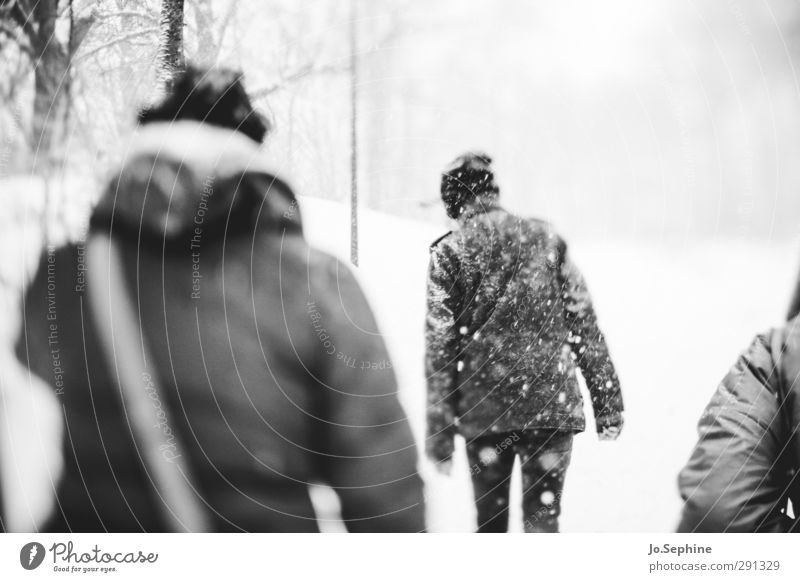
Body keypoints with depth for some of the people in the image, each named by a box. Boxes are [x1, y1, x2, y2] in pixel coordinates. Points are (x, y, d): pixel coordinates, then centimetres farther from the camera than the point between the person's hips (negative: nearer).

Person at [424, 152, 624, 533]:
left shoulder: (448, 252, -2)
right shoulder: (547, 239, 4)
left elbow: (440, 346, -6)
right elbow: (584, 324, 1)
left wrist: (439, 433, -3)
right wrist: (608, 402, 6)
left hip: (482, 412, 0)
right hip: (551, 403, 1)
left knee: (490, 520, 18)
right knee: (541, 516, 6)